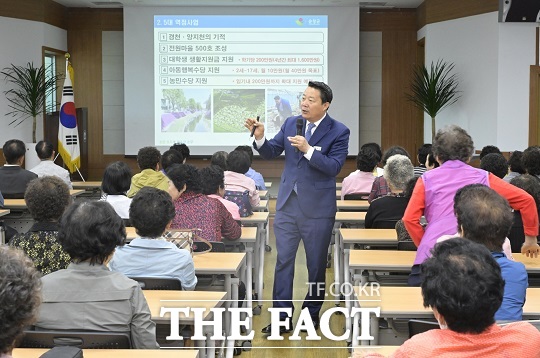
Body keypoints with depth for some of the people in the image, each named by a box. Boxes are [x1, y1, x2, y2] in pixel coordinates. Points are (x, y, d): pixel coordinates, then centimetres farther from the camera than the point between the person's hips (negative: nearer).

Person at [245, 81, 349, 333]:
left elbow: (334, 167, -17)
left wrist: (308, 149, -28)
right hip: (287, 204, 4)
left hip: (317, 208, -4)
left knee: (316, 264, 9)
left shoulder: (338, 132, -8)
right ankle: (282, 318, 8)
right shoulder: (291, 123, 5)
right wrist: (260, 137, -13)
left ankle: (312, 313, 25)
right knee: (283, 261, 3)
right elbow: (271, 152, 7)